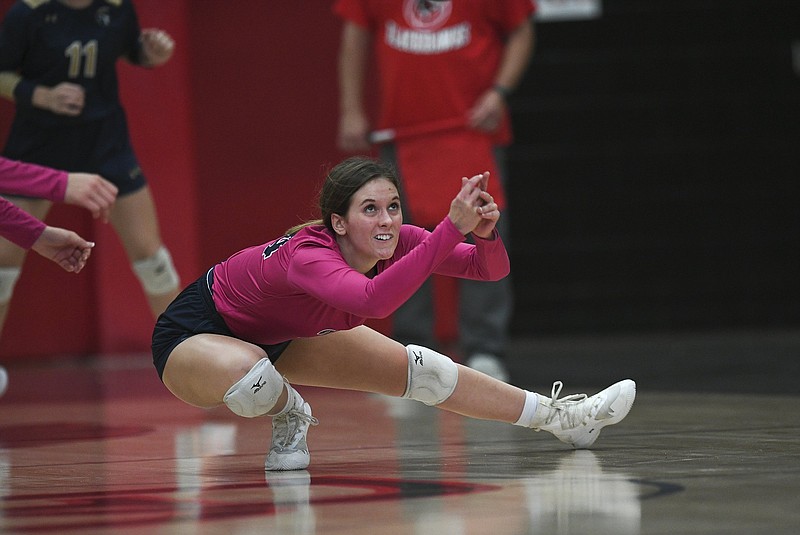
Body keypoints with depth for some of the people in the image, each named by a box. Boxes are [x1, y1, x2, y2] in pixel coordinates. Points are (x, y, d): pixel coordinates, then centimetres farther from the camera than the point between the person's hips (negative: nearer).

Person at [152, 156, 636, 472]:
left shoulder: (393, 242, -19)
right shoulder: (307, 255, -41)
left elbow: (491, 269, -18)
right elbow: (374, 301, -61)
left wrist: (485, 232, -41)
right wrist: (453, 227, -63)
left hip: (282, 334, 7)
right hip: (195, 333, -7)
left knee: (418, 368, 4)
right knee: (253, 379, -42)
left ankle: (559, 418, 18)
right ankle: (289, 416, -5)